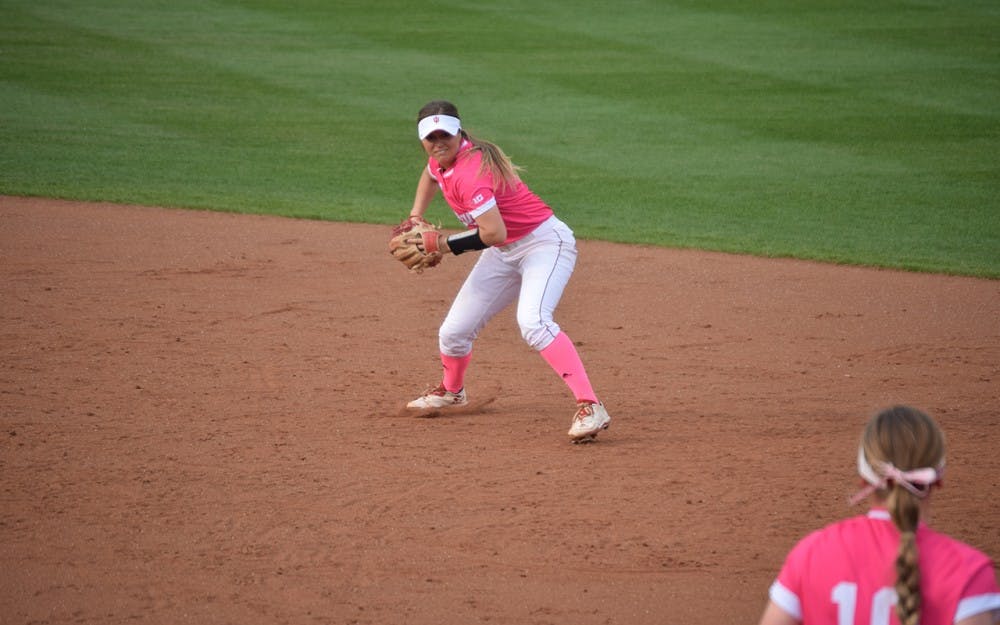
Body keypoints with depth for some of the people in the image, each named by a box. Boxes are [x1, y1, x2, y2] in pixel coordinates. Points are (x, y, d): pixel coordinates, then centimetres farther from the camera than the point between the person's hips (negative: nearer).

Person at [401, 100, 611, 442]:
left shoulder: (470, 172, -27)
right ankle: (450, 391, 42)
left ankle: (590, 407, -40)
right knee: (453, 332, 10)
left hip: (544, 243, -9)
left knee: (533, 322, -35)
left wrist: (447, 244, -21)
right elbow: (430, 175, 27)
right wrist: (415, 219, 12)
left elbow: (494, 234, -34)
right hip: (504, 255, 9)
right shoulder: (442, 158, 0)